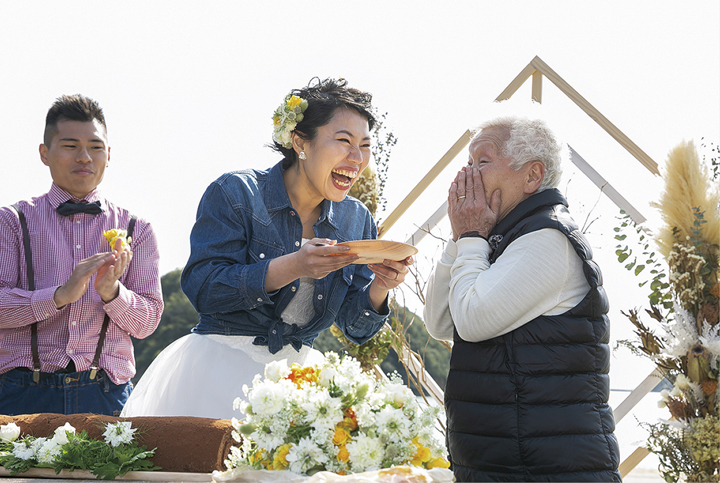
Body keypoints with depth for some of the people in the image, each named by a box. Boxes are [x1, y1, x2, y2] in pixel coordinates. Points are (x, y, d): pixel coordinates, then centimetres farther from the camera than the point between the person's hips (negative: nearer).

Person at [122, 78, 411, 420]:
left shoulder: (357, 219, 6)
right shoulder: (235, 193, -8)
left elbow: (355, 327, 5)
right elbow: (200, 287, -19)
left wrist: (380, 287, -17)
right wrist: (293, 267, -28)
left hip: (296, 376, 4)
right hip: (220, 374, -4)